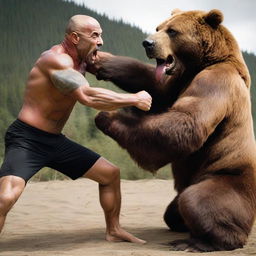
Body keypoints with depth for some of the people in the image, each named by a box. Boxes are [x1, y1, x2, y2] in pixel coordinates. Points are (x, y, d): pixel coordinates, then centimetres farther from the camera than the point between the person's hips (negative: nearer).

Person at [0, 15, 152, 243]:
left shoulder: (80, 60, 8)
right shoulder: (56, 59, -21)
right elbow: (89, 97, -32)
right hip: (26, 140, -9)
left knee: (110, 174, 13)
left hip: (55, 141, 9)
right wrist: (135, 100, -25)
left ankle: (114, 231, 30)